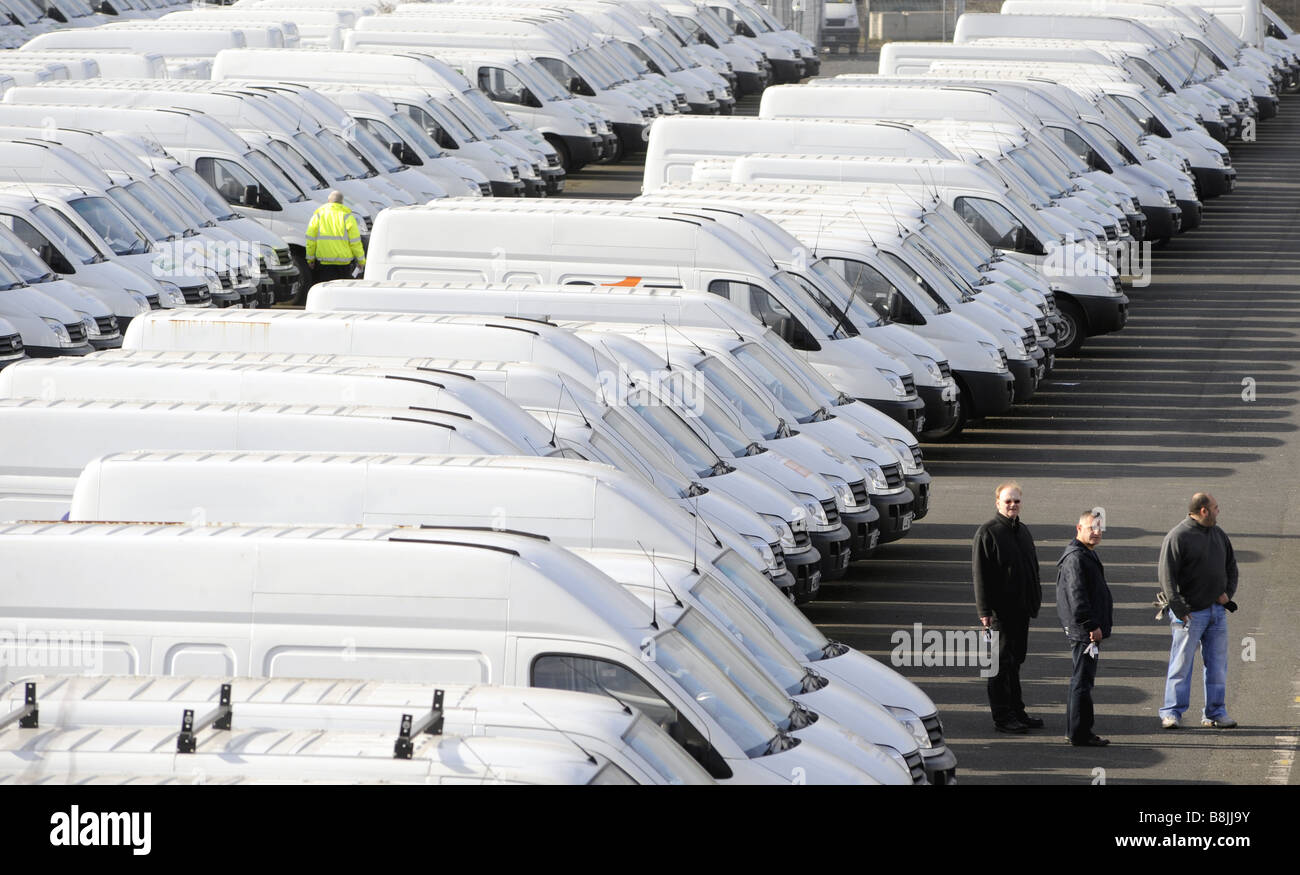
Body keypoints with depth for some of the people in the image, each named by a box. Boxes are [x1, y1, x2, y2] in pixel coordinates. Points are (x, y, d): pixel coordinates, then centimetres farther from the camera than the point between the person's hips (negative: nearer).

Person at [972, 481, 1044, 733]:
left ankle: (1016, 711, 22)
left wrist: (1035, 600, 19)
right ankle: (1002, 715, 1)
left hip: (1021, 609, 8)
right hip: (1000, 610, -7)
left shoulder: (1023, 531, 14)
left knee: (1016, 659, 14)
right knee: (1002, 662, -3)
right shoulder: (988, 533, -10)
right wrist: (985, 610, -18)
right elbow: (980, 574, -13)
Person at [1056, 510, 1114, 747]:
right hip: (1084, 630, -11)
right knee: (1083, 680, -9)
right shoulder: (1075, 558, -16)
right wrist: (1091, 626, -24)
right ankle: (1080, 734, -7)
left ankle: (1074, 731, 24)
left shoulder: (1088, 554, 19)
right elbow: (1077, 596, -23)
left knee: (1080, 679, 16)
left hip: (1087, 629, 11)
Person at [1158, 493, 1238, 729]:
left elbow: (1231, 566, 23)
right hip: (1190, 613, -7)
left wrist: (1228, 592, 6)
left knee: (1217, 664, 7)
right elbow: (1167, 576, -14)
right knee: (1181, 663, -4)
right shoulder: (1177, 537, -10)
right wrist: (1178, 608, -20)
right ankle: (1172, 713, 1)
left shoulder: (1219, 534, 13)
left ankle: (1215, 712, 15)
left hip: (1217, 610, 7)